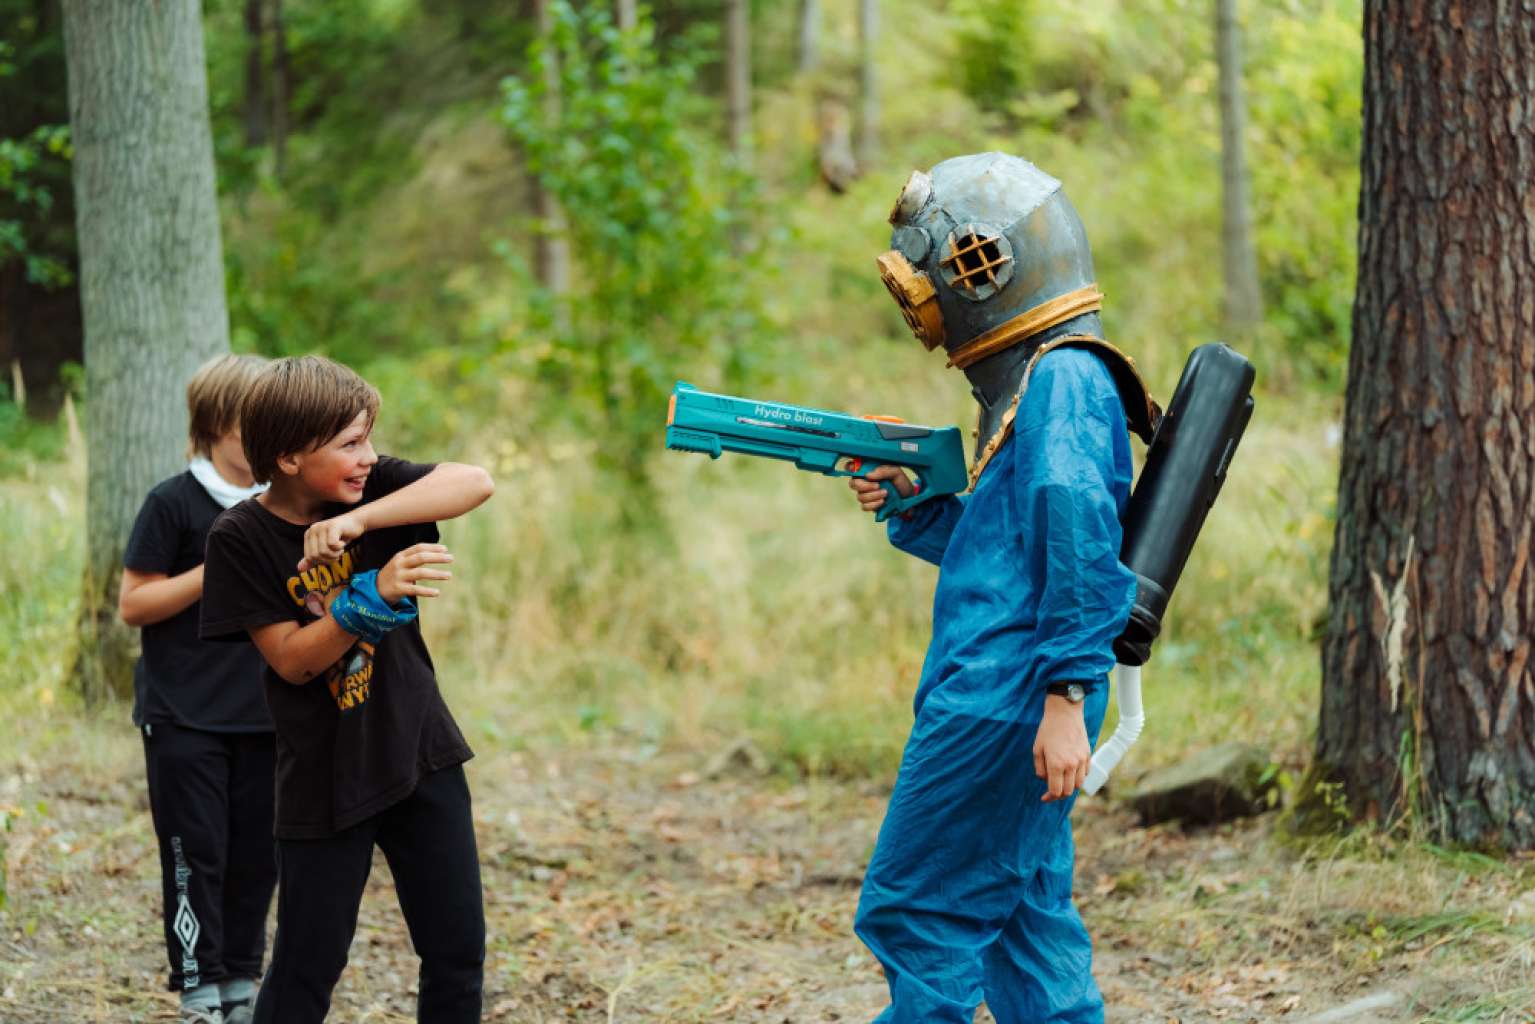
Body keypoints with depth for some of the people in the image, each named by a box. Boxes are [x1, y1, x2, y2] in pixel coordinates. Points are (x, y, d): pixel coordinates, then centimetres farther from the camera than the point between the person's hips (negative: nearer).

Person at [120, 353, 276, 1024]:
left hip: (263, 716, 5)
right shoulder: (175, 503, -7)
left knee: (256, 856, 7)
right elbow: (133, 603, -9)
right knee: (196, 855, -4)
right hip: (184, 717, -5)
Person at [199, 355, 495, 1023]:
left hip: (421, 755, 3)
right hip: (324, 778, -3)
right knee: (307, 966, 3)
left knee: (457, 955, 7)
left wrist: (358, 520, -31)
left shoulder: (372, 486, -4)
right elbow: (291, 659, -15)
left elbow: (475, 483, -20)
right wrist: (374, 598, -30)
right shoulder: (242, 538, -12)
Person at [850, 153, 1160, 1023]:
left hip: (1007, 701, -10)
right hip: (1001, 698, 10)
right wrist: (912, 509, 12)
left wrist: (1066, 697, -25)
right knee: (1023, 913, 11)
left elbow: (1082, 550, -21)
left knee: (917, 911, -5)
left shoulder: (1062, 381, -13)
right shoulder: (1026, 382, 18)